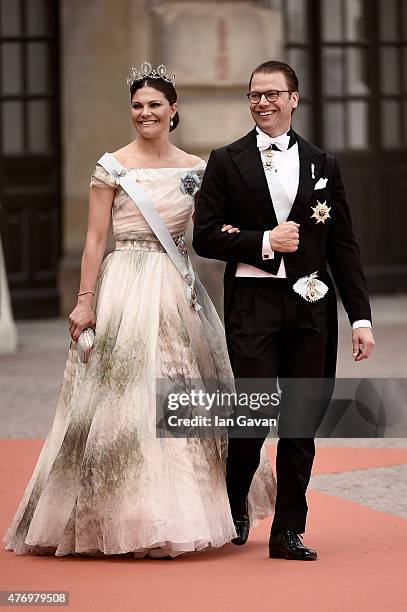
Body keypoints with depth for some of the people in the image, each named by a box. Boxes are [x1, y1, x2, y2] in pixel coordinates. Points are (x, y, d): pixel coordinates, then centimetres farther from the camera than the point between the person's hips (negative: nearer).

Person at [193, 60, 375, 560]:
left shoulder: (322, 165, 10)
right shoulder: (227, 162, 5)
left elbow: (344, 247, 9)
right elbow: (205, 237, 0)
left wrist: (361, 317, 3)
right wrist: (264, 242, -10)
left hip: (311, 307, 2)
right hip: (252, 304, -2)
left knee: (301, 425, 2)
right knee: (255, 417, -7)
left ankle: (287, 532, 11)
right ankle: (234, 504, 21)